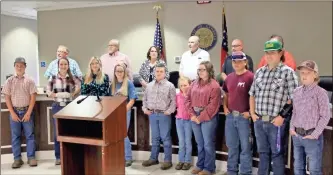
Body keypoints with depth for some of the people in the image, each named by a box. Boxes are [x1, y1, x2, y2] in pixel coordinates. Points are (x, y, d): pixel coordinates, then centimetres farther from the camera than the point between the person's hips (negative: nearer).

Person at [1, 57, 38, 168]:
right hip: (14, 111, 1)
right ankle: (17, 159, 14)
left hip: (27, 111, -1)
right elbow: (7, 98, 1)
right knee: (15, 136, 6)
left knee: (29, 135, 3)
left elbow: (33, 97, -4)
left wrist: (28, 113, -9)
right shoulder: (9, 81, 2)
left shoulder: (29, 81, -1)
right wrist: (12, 113, -6)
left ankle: (31, 157, 12)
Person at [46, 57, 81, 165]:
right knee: (58, 132, 6)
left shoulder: (72, 78, 1)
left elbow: (79, 86, 5)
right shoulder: (53, 78, 1)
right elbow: (48, 91, 1)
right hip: (57, 106, 0)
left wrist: (73, 94, -10)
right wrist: (57, 95, -15)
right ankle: (58, 157, 16)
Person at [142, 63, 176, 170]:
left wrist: (169, 111, -13)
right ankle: (153, 158, 25)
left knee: (165, 138, 2)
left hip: (164, 114, -4)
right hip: (152, 114, 4)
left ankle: (168, 160, 10)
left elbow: (173, 101, -6)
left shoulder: (170, 86, -4)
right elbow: (145, 98, 17)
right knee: (154, 138, 14)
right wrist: (144, 108, 5)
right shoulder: (149, 85, 10)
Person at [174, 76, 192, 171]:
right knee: (181, 142, 12)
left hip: (188, 120, -4)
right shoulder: (178, 95, 4)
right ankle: (181, 160, 21)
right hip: (179, 120, 4)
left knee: (188, 141, 6)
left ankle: (187, 161, 15)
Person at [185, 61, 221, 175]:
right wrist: (192, 115, -5)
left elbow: (213, 106, -15)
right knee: (199, 144, 14)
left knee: (208, 144, 2)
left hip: (208, 118, -6)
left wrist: (201, 118, -14)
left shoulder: (214, 85, -8)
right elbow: (188, 99, 8)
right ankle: (200, 165, 26)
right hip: (195, 117, 6)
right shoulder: (194, 84, 12)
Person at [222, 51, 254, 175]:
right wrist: (225, 107, 9)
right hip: (230, 116, 6)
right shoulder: (229, 77, 10)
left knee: (245, 147, 5)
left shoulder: (250, 77, -10)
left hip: (244, 116, -6)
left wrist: (250, 112, -14)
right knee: (231, 146, 17)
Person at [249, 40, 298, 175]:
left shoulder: (288, 72, -4)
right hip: (259, 121, 5)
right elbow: (252, 94, 16)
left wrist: (282, 116, -12)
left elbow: (293, 98, -8)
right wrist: (252, 113, 7)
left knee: (277, 154, 8)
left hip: (276, 122, -5)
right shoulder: (259, 72, 11)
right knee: (262, 152, 18)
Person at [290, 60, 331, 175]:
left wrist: (315, 134, -13)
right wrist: (292, 128, 4)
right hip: (296, 136, 5)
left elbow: (325, 116, -10)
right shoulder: (296, 92, 7)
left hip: (312, 137, -5)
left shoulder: (320, 92, -9)